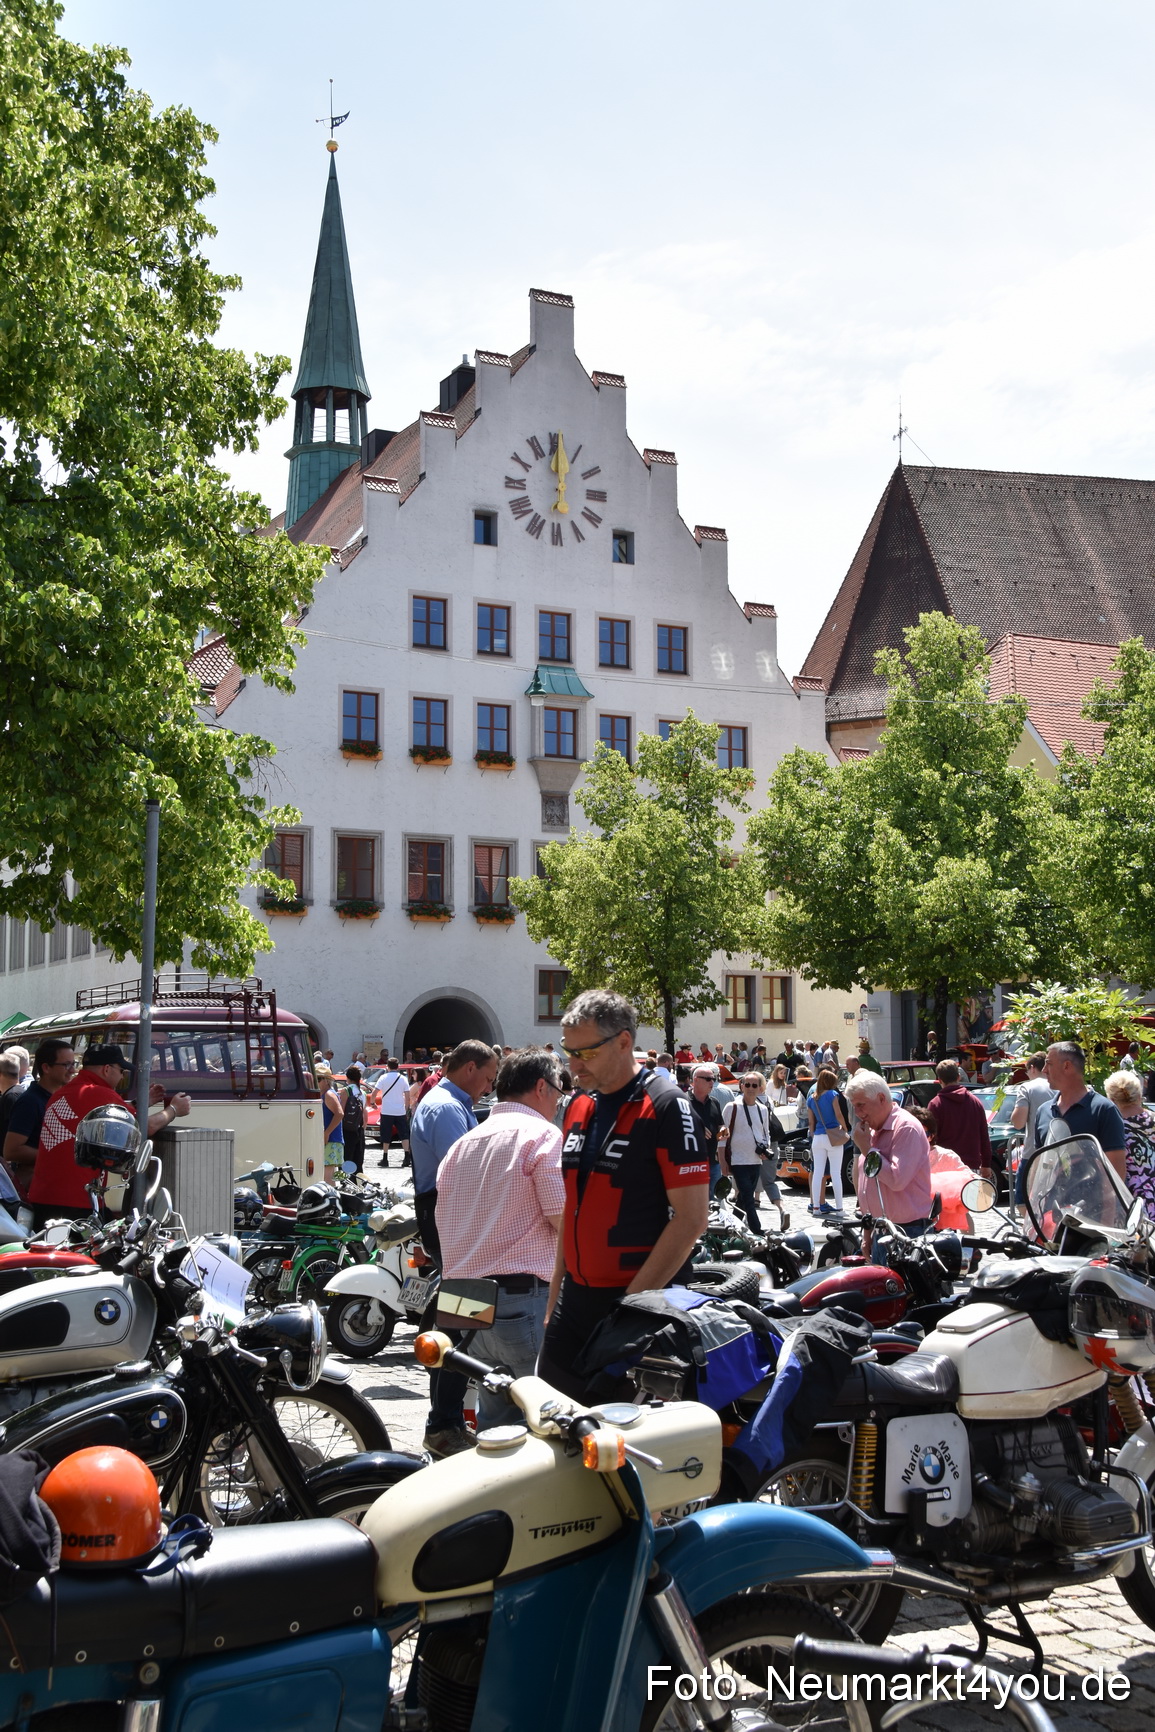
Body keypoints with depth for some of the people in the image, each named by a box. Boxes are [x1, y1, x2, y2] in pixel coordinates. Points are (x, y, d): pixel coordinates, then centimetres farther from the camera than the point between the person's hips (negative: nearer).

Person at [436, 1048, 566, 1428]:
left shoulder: (463, 1143, 20)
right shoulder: (542, 1134, -6)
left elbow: (444, 1222, 22)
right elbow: (564, 1219, -12)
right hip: (524, 1296, -8)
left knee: (496, 1421, 14)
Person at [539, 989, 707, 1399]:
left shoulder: (664, 1106, -11)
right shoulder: (579, 1107, 12)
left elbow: (691, 1219, -15)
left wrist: (633, 1301, -17)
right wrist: (555, 1298, 14)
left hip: (642, 1298, -7)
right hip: (576, 1298, 7)